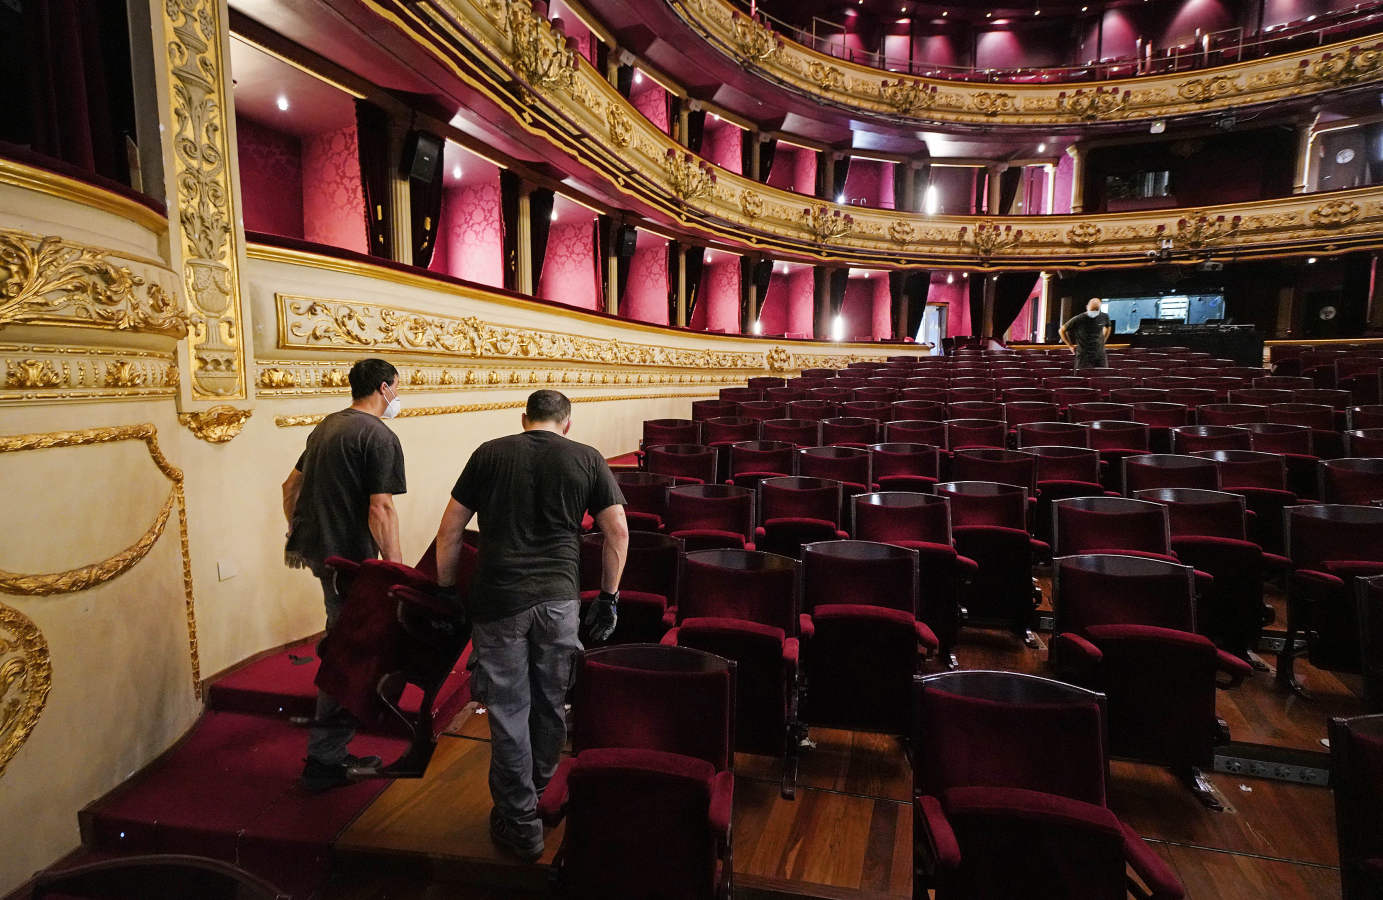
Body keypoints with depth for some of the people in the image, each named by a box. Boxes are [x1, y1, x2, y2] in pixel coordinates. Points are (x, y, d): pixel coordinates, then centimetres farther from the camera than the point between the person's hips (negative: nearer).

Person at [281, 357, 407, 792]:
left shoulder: (326, 426, 12)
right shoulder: (379, 437, -16)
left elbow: (291, 486, 19)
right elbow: (381, 509, -22)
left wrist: (296, 534, 29)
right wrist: (396, 569, -19)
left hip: (313, 544, 9)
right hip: (347, 556, -9)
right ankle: (324, 760, 8)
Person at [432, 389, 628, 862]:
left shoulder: (489, 453, 7)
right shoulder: (588, 459, 6)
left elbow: (450, 529, 6)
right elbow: (618, 531, 2)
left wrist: (445, 591, 14)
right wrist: (609, 597, 10)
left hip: (498, 599, 0)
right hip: (559, 597, 1)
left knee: (508, 710, 10)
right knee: (551, 704, 18)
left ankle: (519, 822, 22)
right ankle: (537, 791, 38)